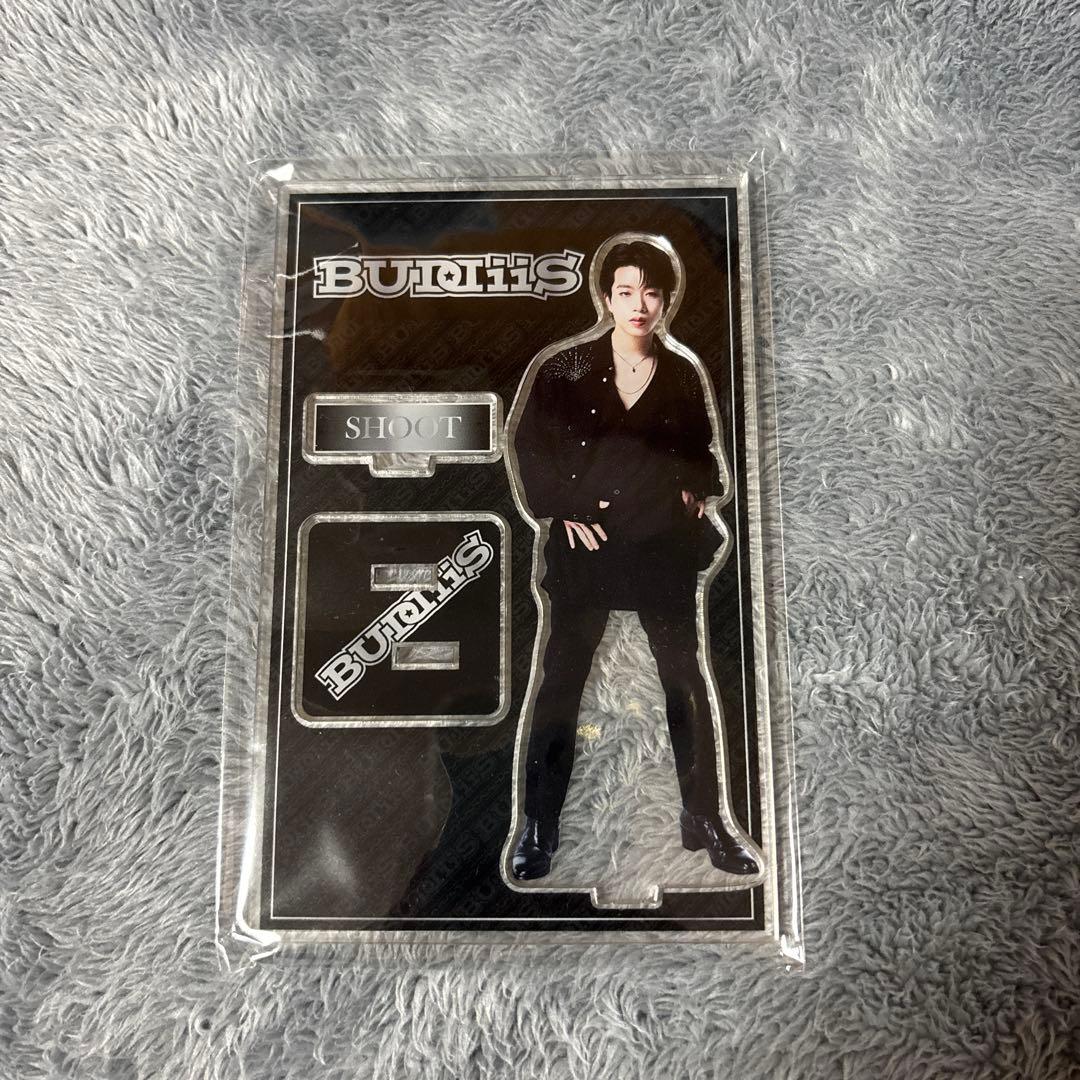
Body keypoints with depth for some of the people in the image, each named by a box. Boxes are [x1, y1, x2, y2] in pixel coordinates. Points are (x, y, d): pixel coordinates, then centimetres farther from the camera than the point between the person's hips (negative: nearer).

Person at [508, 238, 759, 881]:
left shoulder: (683, 378, 7)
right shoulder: (566, 370, 2)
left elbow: (702, 456, 19)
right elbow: (530, 447, 4)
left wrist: (695, 491, 0)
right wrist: (562, 509, -6)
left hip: (663, 547, 2)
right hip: (587, 544, -1)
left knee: (687, 683, 8)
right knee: (561, 684, 3)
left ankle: (704, 818, 25)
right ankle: (540, 828, 17)